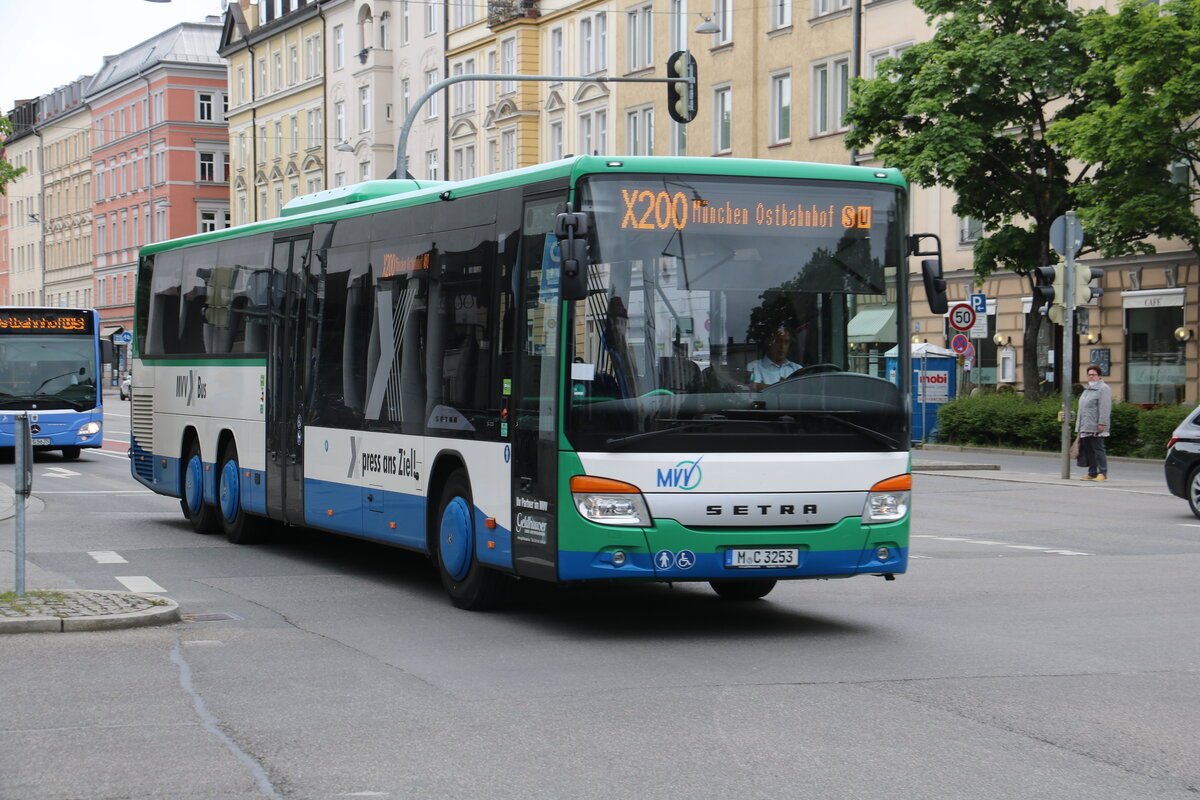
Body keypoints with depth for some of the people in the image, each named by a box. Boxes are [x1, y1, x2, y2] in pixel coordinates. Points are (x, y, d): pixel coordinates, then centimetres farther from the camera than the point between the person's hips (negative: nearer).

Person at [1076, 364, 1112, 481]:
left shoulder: (1103, 388, -6)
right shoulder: (1087, 389, 22)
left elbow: (1105, 408, -14)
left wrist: (1102, 424, -21)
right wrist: (1079, 425, 23)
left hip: (1095, 427, -9)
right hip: (1086, 427, 9)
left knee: (1098, 449, -8)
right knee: (1088, 451, 8)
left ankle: (1103, 473, -5)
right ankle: (1092, 473, 13)